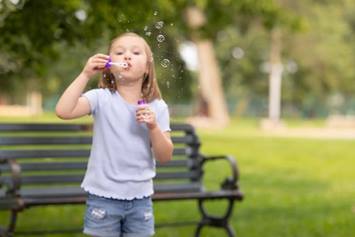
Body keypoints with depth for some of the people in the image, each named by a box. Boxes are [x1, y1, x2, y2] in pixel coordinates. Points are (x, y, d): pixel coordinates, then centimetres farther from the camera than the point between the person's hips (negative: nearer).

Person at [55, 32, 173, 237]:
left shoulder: (157, 107, 0)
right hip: (103, 197, -2)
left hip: (140, 199, 3)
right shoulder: (102, 99, -7)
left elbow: (165, 157, -1)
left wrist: (153, 127, -17)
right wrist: (86, 75, -23)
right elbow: (63, 111, -23)